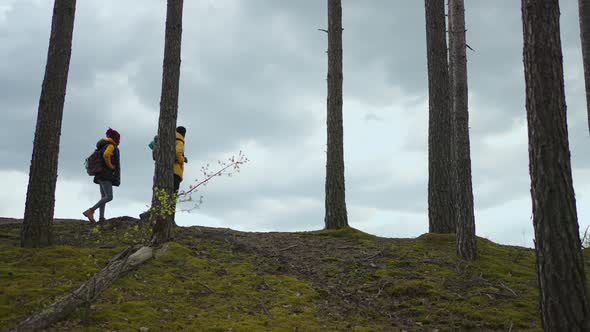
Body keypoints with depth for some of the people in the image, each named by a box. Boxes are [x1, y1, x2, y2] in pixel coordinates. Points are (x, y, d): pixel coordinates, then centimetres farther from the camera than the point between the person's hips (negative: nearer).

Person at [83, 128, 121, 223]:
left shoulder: (104, 146, 22)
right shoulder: (111, 146, -6)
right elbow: (106, 155, -27)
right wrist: (110, 166, -13)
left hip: (101, 175, 10)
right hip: (106, 175, -10)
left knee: (104, 197, 4)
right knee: (109, 197, -15)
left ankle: (101, 218, -5)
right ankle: (90, 211, -21)